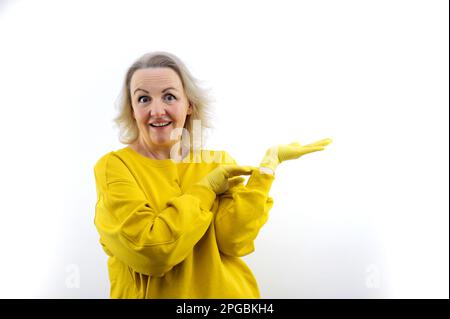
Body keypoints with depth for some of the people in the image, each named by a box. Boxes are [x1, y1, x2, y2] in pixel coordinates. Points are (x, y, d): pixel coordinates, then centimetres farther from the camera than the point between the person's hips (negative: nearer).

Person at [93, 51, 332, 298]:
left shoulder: (219, 162, -1)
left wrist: (268, 165, -16)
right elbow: (149, 251, -21)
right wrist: (207, 188, -13)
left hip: (227, 292, 2)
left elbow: (234, 242, -13)